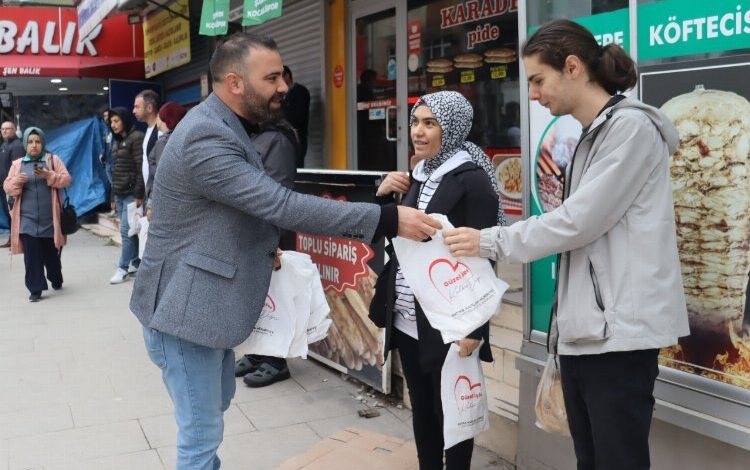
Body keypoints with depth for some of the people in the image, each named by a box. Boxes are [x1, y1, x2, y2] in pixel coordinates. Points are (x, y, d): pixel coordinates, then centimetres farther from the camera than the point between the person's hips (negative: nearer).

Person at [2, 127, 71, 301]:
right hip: (27, 220, 1)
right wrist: (16, 181, -16)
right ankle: (35, 289, 1)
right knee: (32, 257, -4)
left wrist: (49, 175, -19)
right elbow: (7, 187, 6)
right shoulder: (17, 164, 8)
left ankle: (56, 280, 35)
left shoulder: (54, 160, 4)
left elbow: (66, 180, -2)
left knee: (52, 254, 12)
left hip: (50, 219, 0)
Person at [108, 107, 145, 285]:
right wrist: (113, 197, 17)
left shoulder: (136, 138, -8)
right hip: (119, 194, 8)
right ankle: (135, 263, 16)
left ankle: (123, 268, -1)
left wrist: (139, 195, -18)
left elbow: (141, 169, -14)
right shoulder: (118, 142, 17)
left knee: (126, 231, -7)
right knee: (130, 231, 10)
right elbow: (116, 171, 19)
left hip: (131, 194, -8)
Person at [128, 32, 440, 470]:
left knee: (218, 401, 25)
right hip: (186, 306, -10)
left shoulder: (226, 128, 10)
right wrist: (387, 219, -31)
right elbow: (282, 206, -31)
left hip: (208, 299, 10)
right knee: (202, 431, 0)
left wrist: (263, 245, 2)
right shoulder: (206, 137, -25)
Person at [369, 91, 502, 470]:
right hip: (407, 320, 7)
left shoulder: (472, 180, -11)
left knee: (451, 411, 6)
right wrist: (382, 195, 1)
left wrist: (473, 328, -19)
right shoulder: (417, 176, 10)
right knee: (421, 408, 17)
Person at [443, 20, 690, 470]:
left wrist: (490, 241, -8)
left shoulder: (631, 126, -10)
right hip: (583, 330, 9)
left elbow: (579, 221, -16)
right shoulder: (593, 137, 18)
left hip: (617, 331, -9)